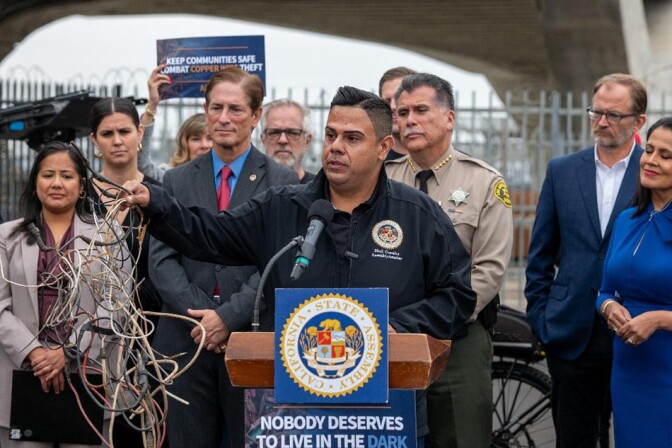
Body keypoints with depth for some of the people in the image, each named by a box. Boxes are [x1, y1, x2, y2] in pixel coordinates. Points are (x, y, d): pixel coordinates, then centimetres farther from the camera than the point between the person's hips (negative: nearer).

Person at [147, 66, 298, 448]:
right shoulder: (177, 181, 11)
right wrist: (201, 315, -10)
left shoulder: (283, 183, 1)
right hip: (187, 341, 3)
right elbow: (161, 259, 3)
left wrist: (229, 316, -15)